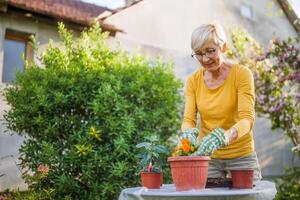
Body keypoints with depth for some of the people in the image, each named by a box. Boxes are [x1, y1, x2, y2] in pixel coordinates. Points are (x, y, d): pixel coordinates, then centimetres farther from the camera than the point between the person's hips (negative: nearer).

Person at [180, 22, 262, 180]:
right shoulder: (193, 81, -1)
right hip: (206, 157, 2)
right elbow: (188, 119, -6)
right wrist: (188, 132, -30)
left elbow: (247, 119, -21)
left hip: (241, 156, -2)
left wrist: (224, 136, -40)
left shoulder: (242, 74, -12)